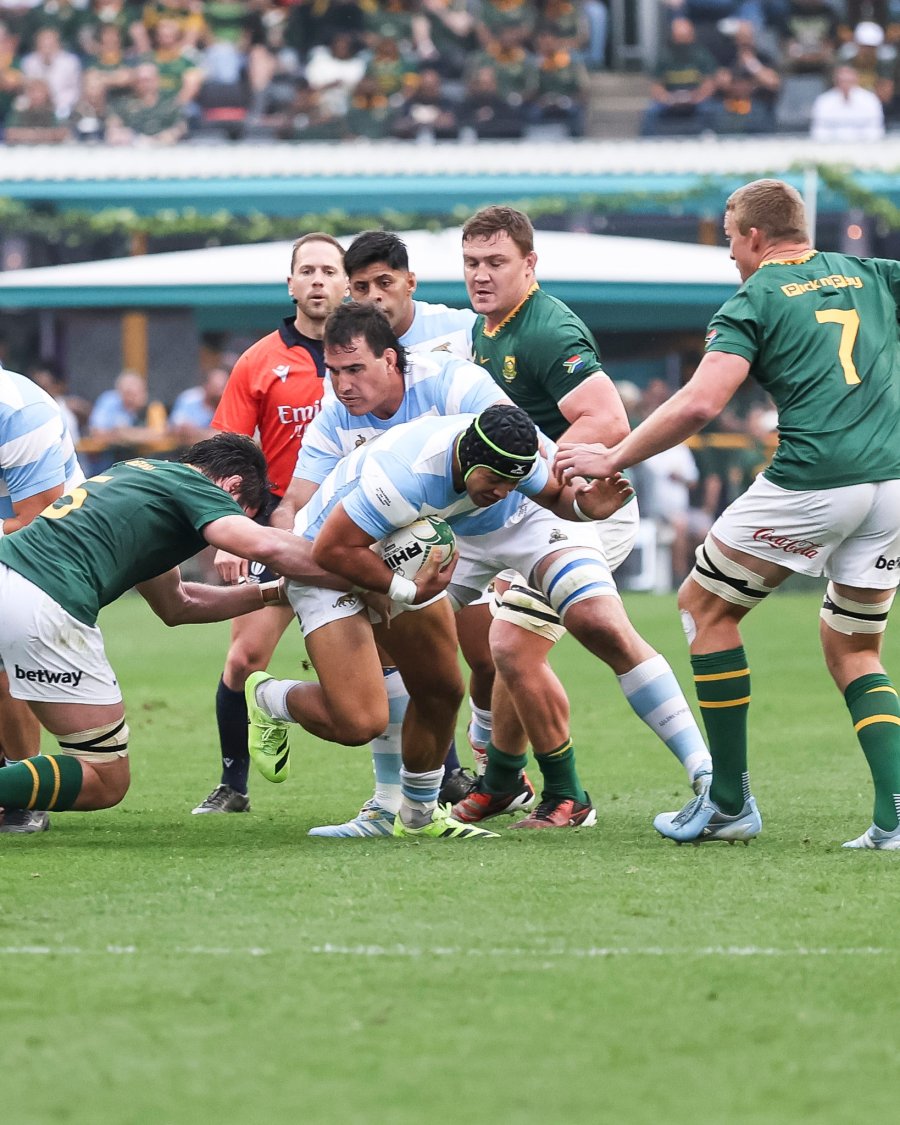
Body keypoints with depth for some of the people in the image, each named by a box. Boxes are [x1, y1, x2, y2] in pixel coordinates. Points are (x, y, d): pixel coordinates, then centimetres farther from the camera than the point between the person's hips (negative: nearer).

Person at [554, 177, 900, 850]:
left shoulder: (755, 302, 3)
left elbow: (701, 402, -10)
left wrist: (612, 459, -2)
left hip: (813, 480, -6)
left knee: (704, 605, 14)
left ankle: (731, 802, 12)